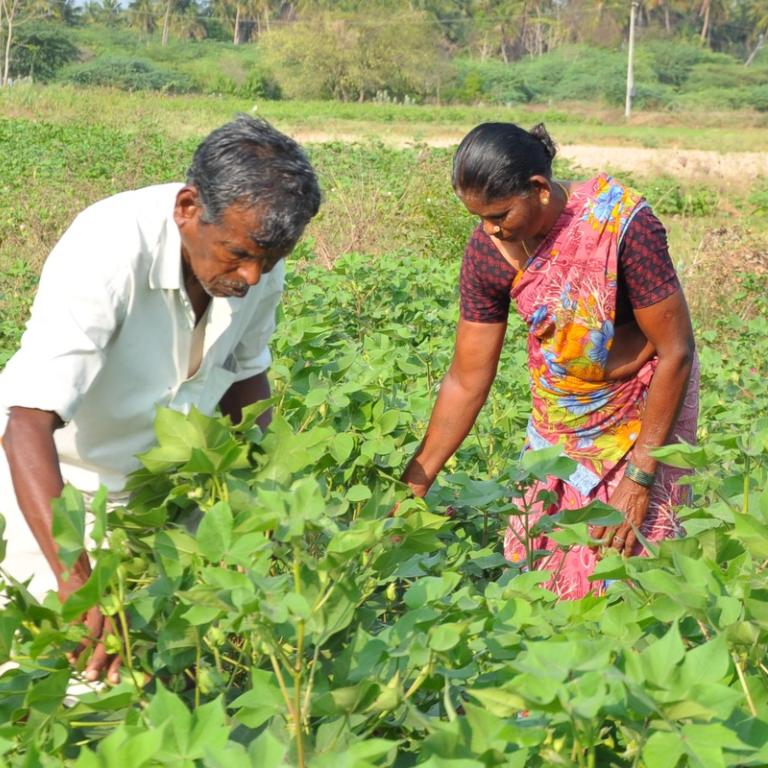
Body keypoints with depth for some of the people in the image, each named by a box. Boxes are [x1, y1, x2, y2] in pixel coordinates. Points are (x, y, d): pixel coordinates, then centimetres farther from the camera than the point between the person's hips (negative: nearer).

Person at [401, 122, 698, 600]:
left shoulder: (623, 223, -29)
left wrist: (638, 481, -20)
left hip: (643, 410, -4)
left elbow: (676, 352, -22)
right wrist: (410, 492, -9)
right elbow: (467, 382, -8)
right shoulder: (487, 252, -16)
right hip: (558, 413, 4)